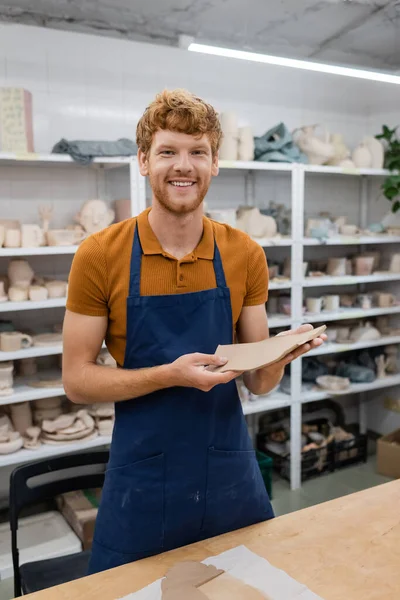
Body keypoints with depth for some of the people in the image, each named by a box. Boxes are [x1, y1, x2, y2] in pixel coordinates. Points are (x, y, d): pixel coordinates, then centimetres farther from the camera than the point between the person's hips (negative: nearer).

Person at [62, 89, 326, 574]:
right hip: (142, 483, -2)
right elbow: (76, 381, -9)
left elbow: (258, 383, 3)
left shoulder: (245, 255, -2)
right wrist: (171, 375, -22)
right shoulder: (100, 255, -10)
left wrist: (282, 353, -19)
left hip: (232, 476, 3)